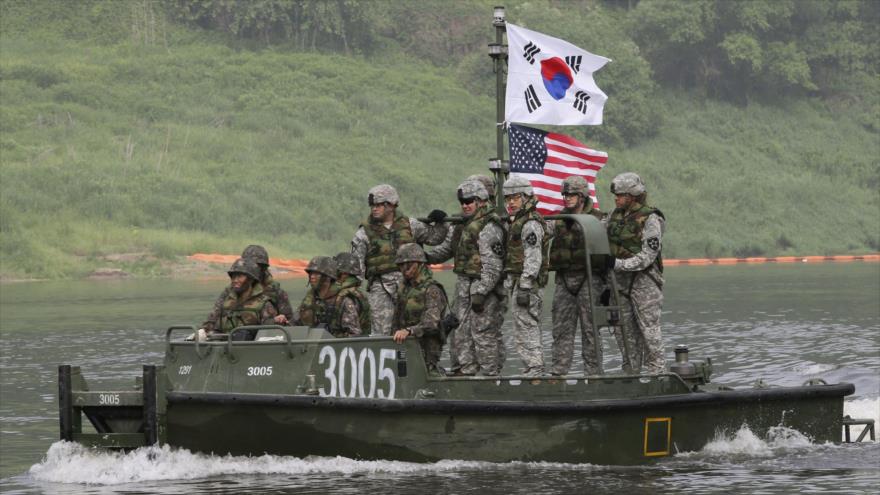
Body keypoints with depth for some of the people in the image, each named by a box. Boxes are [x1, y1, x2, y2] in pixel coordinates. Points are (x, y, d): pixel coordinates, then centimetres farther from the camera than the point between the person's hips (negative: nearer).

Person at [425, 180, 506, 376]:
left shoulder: (489, 227, -15)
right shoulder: (463, 225, 17)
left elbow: (492, 265, -20)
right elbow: (447, 248, 24)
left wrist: (480, 292, -24)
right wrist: (427, 256, 4)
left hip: (482, 286, -10)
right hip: (463, 284, 10)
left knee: (483, 332, -7)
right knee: (460, 330, 12)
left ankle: (490, 373, -2)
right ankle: (466, 369, 20)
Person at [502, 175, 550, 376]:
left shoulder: (531, 224, -14)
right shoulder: (518, 222, 19)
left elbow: (533, 259, -20)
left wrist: (524, 288, -24)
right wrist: (513, 285, 23)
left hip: (528, 284, -11)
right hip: (521, 284, 11)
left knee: (526, 329, -10)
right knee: (530, 329, 13)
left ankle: (534, 371, -10)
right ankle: (532, 370, 18)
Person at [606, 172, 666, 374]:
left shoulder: (650, 219, -12)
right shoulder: (616, 215, 8)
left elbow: (647, 257, -18)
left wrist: (618, 264, -24)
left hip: (644, 280, -7)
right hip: (621, 281, 7)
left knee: (649, 330, -6)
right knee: (624, 331, 8)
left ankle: (656, 372, -3)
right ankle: (631, 374, 14)